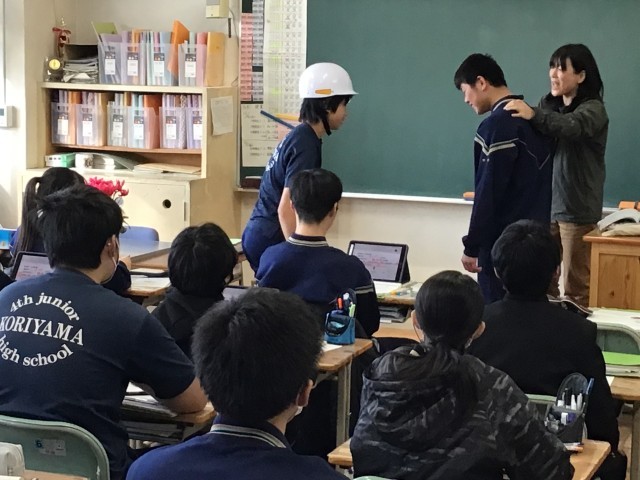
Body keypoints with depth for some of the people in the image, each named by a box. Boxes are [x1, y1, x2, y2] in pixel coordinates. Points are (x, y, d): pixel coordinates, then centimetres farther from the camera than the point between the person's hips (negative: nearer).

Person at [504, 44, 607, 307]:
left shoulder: (593, 109, -10)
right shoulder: (548, 104, 10)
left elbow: (572, 127, -32)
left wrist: (533, 115, -48)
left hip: (577, 209, -5)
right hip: (545, 204, 5)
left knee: (576, 287, 2)